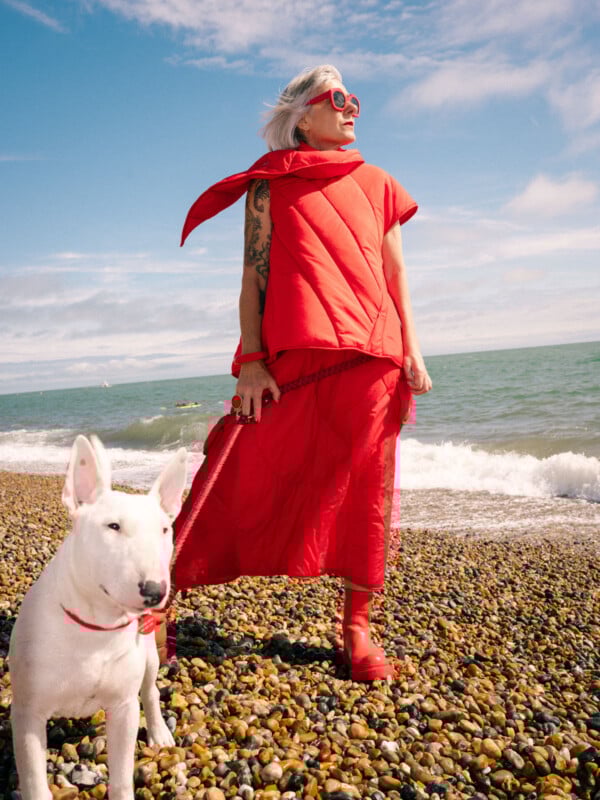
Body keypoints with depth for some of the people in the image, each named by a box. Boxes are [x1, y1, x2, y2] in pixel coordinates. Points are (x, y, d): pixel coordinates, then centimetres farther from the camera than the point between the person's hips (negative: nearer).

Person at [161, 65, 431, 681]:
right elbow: (254, 275, 2)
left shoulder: (376, 185, 20)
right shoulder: (271, 185, 10)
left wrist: (410, 350, 6)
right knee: (243, 479, -8)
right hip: (293, 356, -3)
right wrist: (251, 361, -8)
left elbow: (395, 273, 17)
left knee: (364, 490, 3)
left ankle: (356, 631, 15)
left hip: (372, 357, 4)